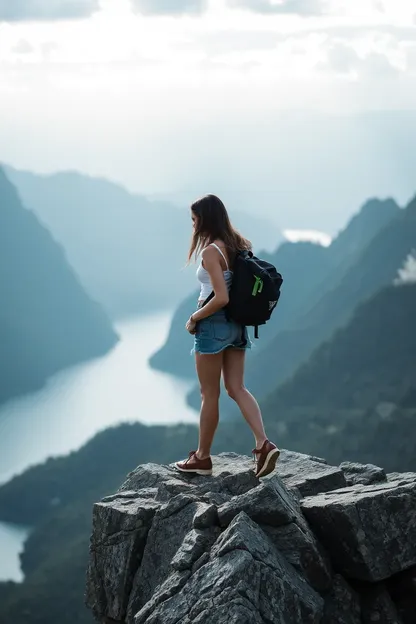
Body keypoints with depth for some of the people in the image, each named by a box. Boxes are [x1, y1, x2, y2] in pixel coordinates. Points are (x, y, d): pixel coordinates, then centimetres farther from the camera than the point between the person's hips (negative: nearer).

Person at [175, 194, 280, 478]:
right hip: (237, 325, 8)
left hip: (214, 324, -8)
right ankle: (264, 444, -7)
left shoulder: (211, 252, -18)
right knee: (237, 388, 9)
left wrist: (195, 317, -12)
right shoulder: (238, 245, 7)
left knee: (210, 394, 3)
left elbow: (221, 298, -25)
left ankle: (202, 457, 15)